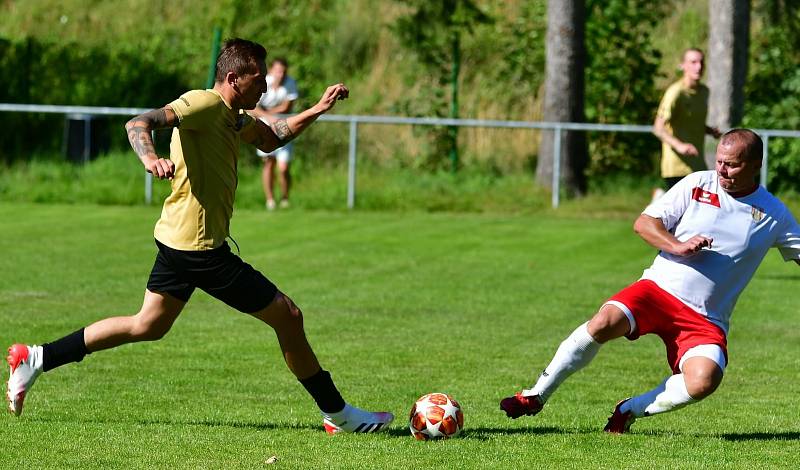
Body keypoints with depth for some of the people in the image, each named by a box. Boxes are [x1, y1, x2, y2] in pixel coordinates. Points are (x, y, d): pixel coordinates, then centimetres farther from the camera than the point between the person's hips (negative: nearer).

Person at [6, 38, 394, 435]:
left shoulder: (234, 118, 13)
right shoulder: (205, 104, -17)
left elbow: (271, 139, 31)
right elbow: (139, 123, -28)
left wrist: (318, 110, 19)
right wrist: (150, 157, -48)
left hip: (177, 239, 10)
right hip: (201, 248, -10)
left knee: (147, 326, 19)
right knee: (287, 316, -1)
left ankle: (35, 359, 18)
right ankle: (338, 413, 9)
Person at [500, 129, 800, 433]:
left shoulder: (774, 214, 5)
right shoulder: (698, 184, 4)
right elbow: (643, 222, 1)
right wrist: (677, 246, -16)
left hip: (706, 318, 0)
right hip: (660, 286, 0)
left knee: (703, 381, -28)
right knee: (604, 322, -28)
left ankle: (630, 410, -5)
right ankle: (537, 396, -13)